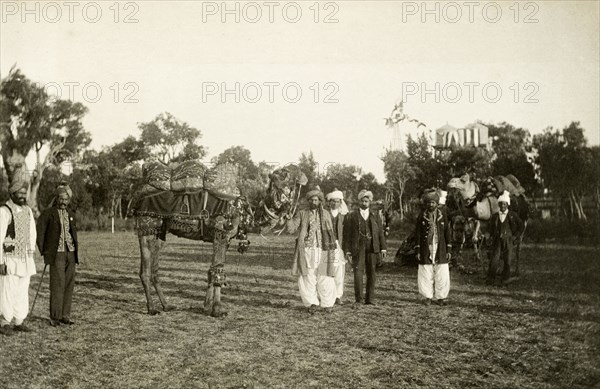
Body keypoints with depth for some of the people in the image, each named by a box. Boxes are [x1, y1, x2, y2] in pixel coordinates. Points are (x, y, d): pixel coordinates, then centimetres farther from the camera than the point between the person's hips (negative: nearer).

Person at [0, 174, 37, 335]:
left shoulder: (27, 210, 10)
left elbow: (32, 233, 20)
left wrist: (31, 254, 14)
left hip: (25, 260, 6)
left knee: (23, 291, 7)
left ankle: (19, 322, 14)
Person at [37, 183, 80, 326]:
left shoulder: (70, 214, 16)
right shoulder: (48, 214, -2)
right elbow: (40, 233, -2)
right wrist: (44, 252, -6)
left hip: (71, 253, 5)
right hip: (57, 254, -5)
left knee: (69, 284, 4)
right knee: (57, 284, -9)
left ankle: (65, 315, 10)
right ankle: (55, 317, -1)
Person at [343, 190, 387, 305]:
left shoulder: (375, 217, 14)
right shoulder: (351, 216, 8)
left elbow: (380, 233, 9)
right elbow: (347, 234, 4)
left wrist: (383, 248, -1)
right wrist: (347, 251, -3)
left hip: (372, 248, 2)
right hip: (358, 248, -2)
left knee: (371, 273, 2)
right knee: (358, 272, -8)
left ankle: (370, 299, 7)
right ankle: (358, 299, -4)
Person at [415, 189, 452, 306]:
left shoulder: (442, 216, 5)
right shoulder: (421, 216, 3)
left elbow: (447, 233, 7)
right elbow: (418, 234, 3)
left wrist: (448, 250, 3)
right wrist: (418, 251, -1)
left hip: (440, 250, 1)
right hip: (426, 250, -1)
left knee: (441, 275, 0)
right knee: (426, 275, 1)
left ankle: (440, 297, 10)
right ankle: (428, 297, 13)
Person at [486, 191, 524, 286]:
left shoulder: (512, 215, 2)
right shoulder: (495, 216, 8)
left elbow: (521, 226, 9)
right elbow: (491, 229, 20)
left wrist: (516, 236, 3)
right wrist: (491, 238, 8)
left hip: (509, 240, -1)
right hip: (498, 240, 1)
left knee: (508, 260, -1)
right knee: (494, 258, -8)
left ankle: (506, 278, 12)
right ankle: (491, 278, 0)